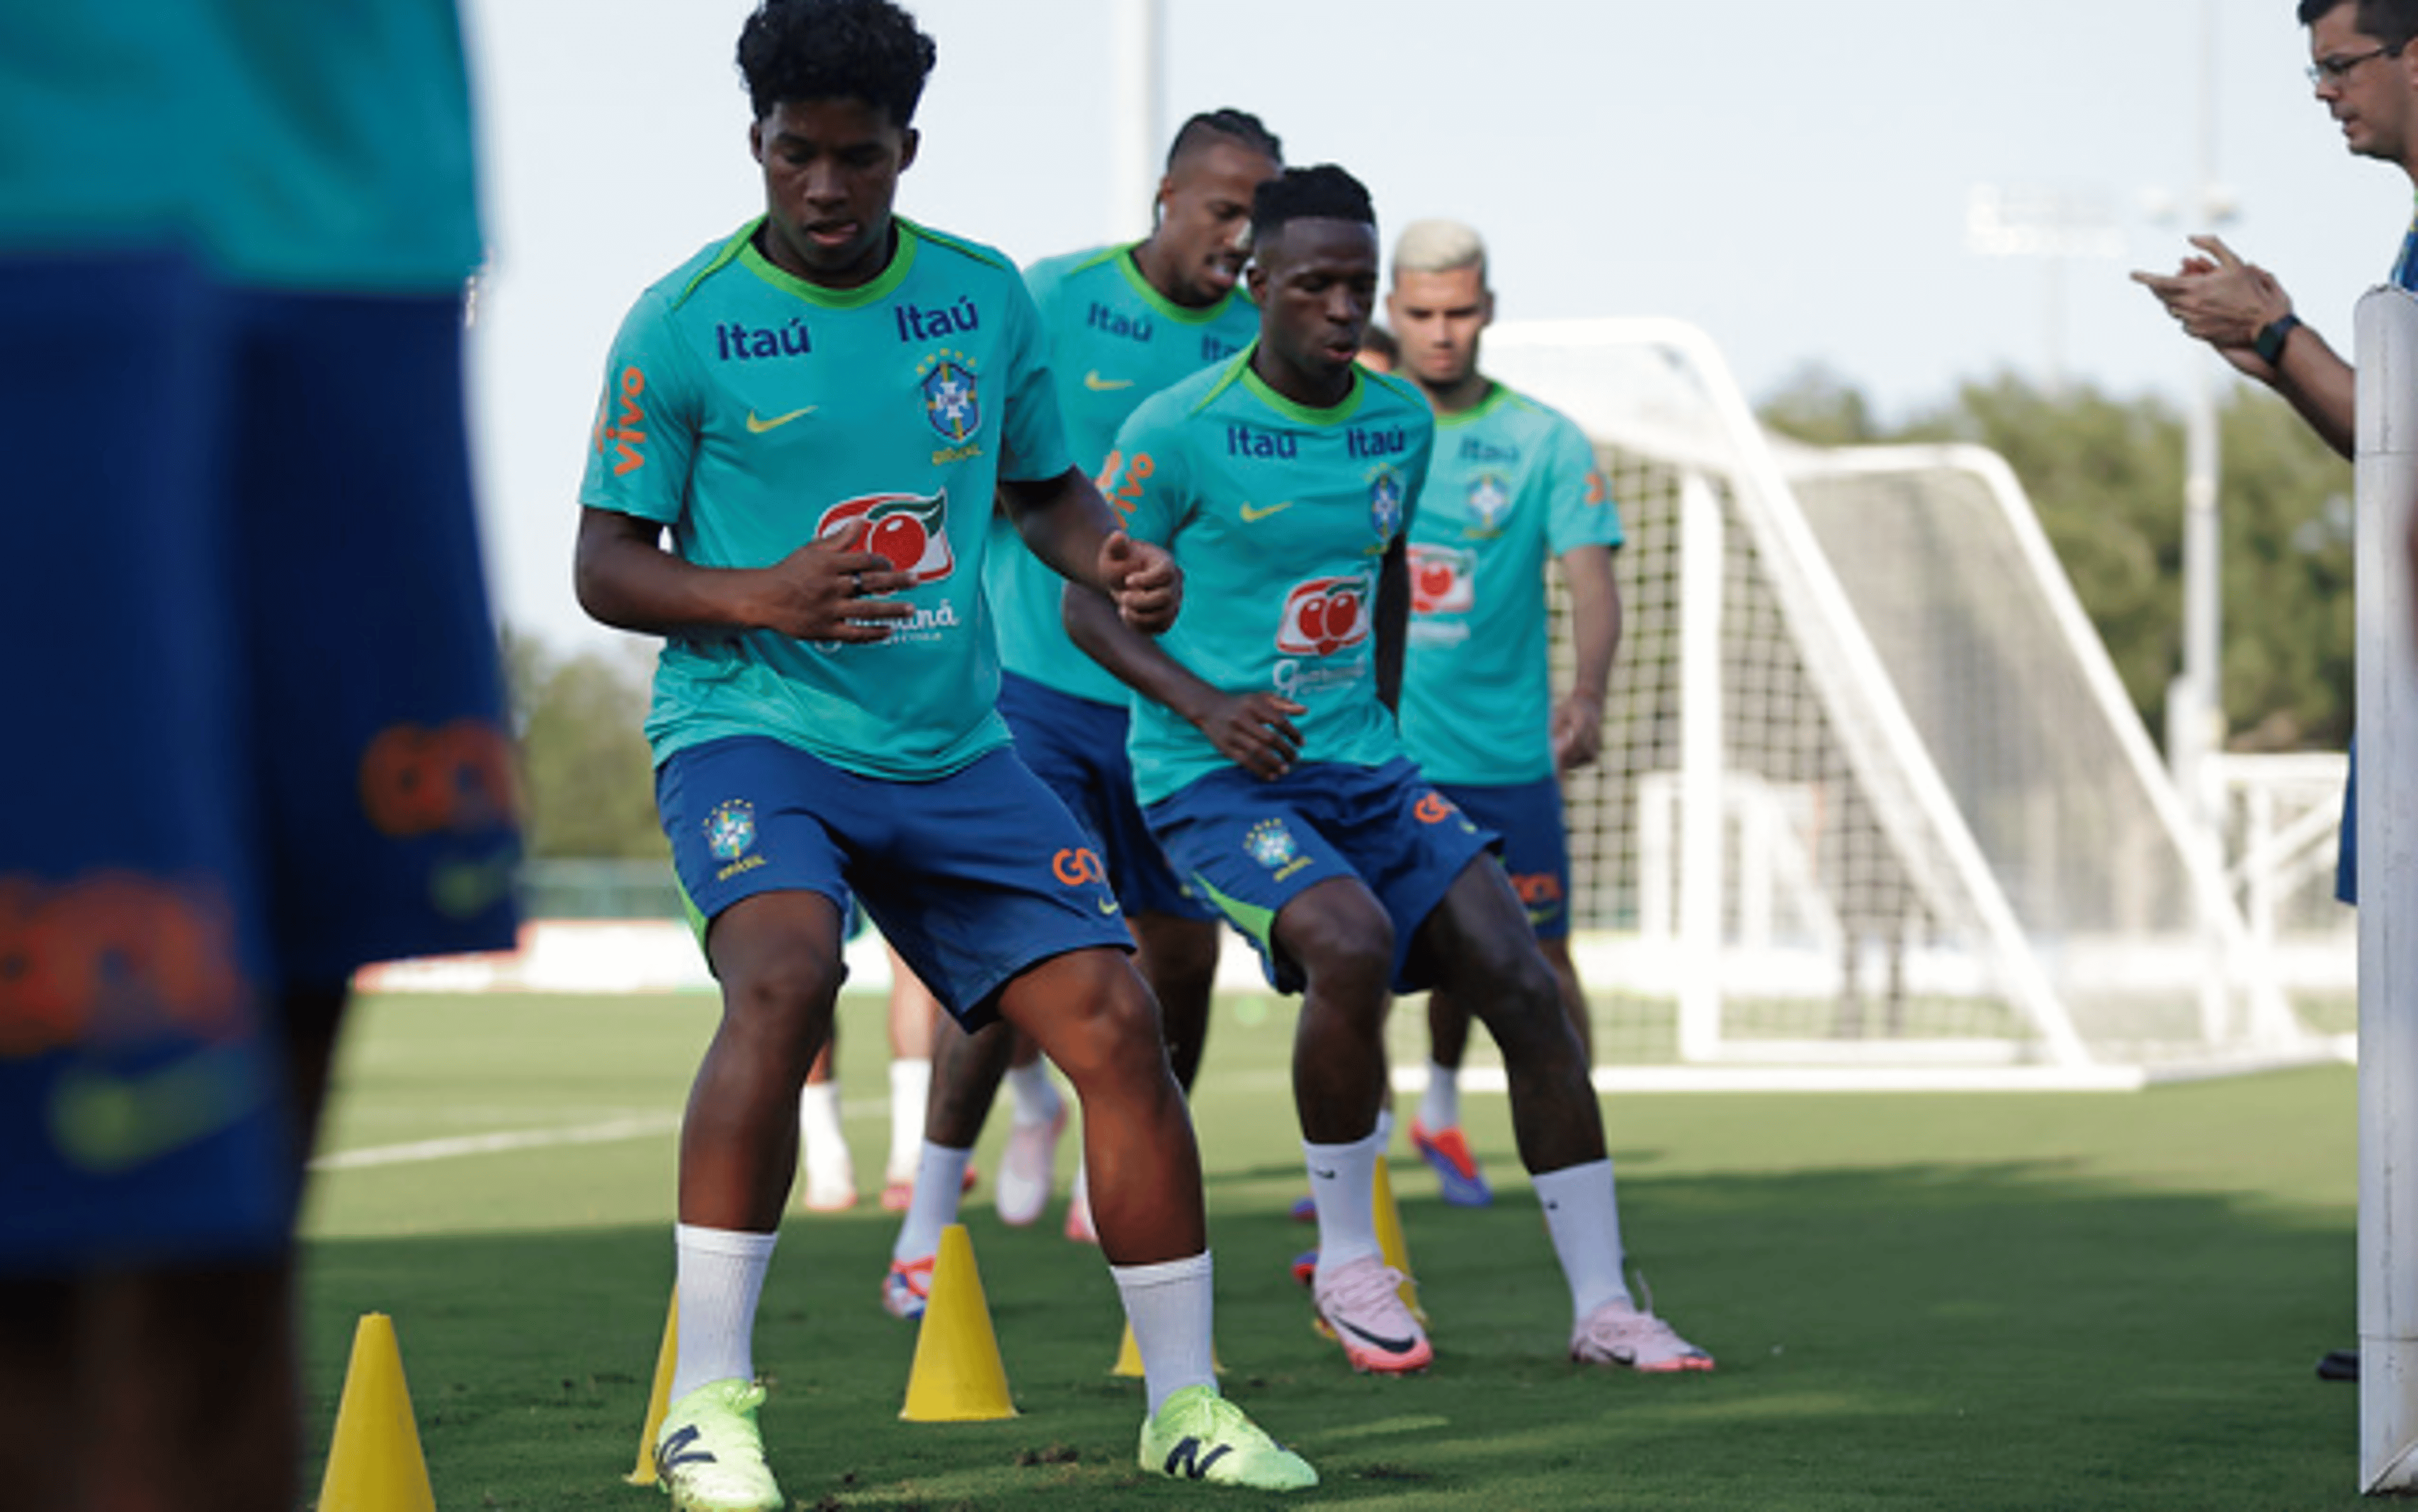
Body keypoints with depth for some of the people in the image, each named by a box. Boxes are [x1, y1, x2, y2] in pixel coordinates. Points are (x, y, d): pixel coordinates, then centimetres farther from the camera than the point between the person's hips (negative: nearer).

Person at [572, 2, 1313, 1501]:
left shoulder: (985, 297, 6)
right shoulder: (684, 324, -6)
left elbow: (1046, 484, 19)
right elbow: (608, 564, -2)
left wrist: (1113, 559, -3)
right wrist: (758, 600, -20)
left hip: (952, 746, 5)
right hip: (751, 725, -4)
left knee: (1116, 1018, -5)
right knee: (784, 975, -32)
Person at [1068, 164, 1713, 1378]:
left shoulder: (1400, 423, 7)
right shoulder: (1180, 432, -11)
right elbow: (1087, 601, -6)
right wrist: (1201, 704, -20)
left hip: (1361, 766, 6)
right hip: (1212, 777, -6)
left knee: (1519, 980, -8)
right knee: (1351, 945, -31)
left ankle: (1601, 1306, -1)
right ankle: (1346, 1261, -9)